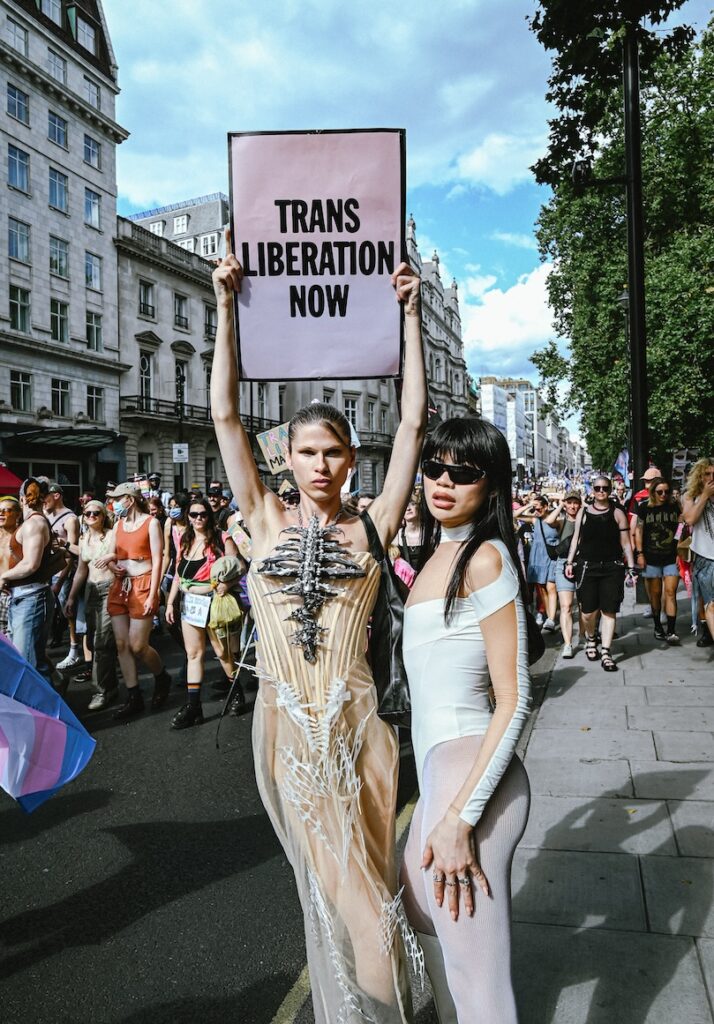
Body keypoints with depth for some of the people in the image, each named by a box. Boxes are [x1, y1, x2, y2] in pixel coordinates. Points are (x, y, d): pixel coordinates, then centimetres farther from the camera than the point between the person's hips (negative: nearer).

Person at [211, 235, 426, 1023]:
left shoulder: (371, 526, -2)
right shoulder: (267, 521, 2)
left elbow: (412, 422, -5)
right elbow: (224, 414, 0)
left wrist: (410, 317, -5)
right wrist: (225, 309, -3)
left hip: (351, 726, -1)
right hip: (283, 725, 2)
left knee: (361, 883, 10)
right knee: (322, 883, 15)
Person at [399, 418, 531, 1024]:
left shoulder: (485, 558, -16)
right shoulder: (440, 553, 11)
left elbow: (515, 702, -18)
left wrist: (460, 817, -22)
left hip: (471, 774, -10)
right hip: (439, 768, 10)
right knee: (419, 908, 30)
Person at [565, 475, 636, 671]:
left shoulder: (617, 513, 4)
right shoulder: (583, 512, 7)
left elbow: (625, 542, 4)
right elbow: (576, 538, 12)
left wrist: (631, 566, -1)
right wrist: (570, 562, 7)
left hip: (612, 567, 0)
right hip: (587, 566, 1)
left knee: (609, 610, -2)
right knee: (588, 611, 0)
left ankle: (605, 652, 5)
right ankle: (590, 639, 30)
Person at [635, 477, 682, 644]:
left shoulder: (674, 507, 5)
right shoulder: (644, 508, 0)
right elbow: (638, 530, 2)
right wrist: (639, 553, -3)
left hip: (671, 558, 1)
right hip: (651, 559, -1)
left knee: (670, 592, -7)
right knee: (655, 594, 7)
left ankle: (671, 631, -8)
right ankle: (657, 627, 21)